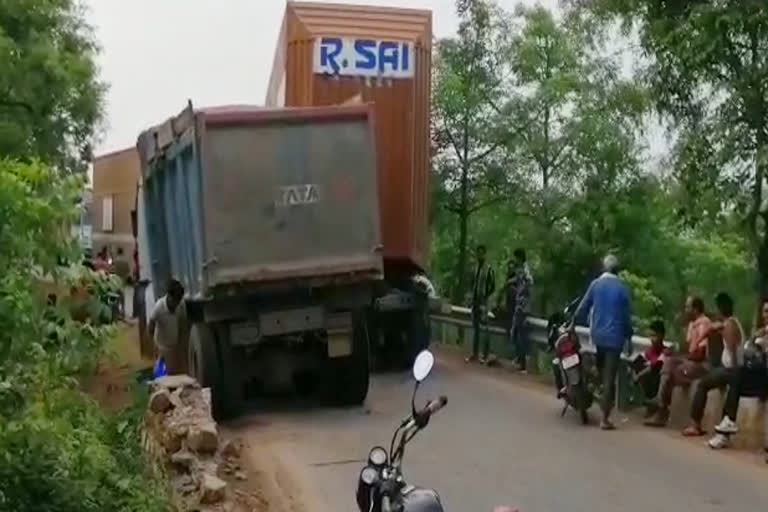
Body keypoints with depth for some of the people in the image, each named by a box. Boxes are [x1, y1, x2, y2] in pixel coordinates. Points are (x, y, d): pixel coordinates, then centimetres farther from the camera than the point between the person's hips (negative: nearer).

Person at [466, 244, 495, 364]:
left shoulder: (488, 269, -10)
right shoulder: (475, 267, 12)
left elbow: (493, 287, -10)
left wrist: (485, 297, -10)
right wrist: (473, 296, 11)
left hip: (483, 302, -7)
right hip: (475, 301, 7)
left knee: (484, 328, -8)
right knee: (475, 328, 11)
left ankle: (485, 355, -5)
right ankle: (474, 354, 17)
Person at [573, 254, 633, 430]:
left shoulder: (595, 284, 2)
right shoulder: (622, 288, -4)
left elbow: (584, 307, 3)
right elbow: (627, 316, -2)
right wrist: (629, 338, 8)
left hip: (597, 336, 2)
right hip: (614, 337, -2)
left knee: (601, 374, 21)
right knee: (609, 377, -3)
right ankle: (605, 419, -4)